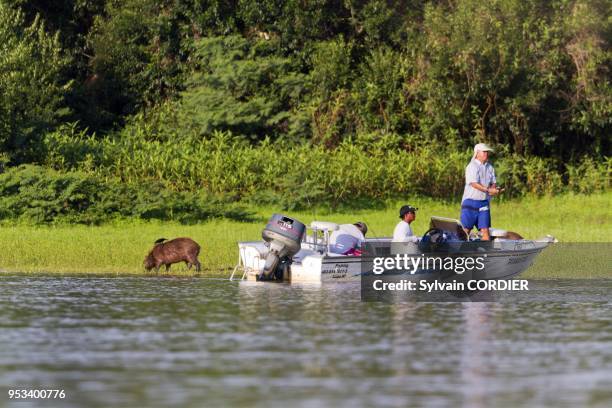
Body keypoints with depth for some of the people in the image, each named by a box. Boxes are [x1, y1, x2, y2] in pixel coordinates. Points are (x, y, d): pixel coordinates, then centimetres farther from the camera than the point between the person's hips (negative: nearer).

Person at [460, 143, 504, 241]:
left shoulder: (490, 167, 13)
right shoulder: (472, 167, -8)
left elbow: (493, 183, 15)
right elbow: (474, 184, -17)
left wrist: (494, 190, -8)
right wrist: (488, 190, -20)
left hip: (484, 202, 5)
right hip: (471, 201, -5)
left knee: (485, 229, -1)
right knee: (466, 229, -3)